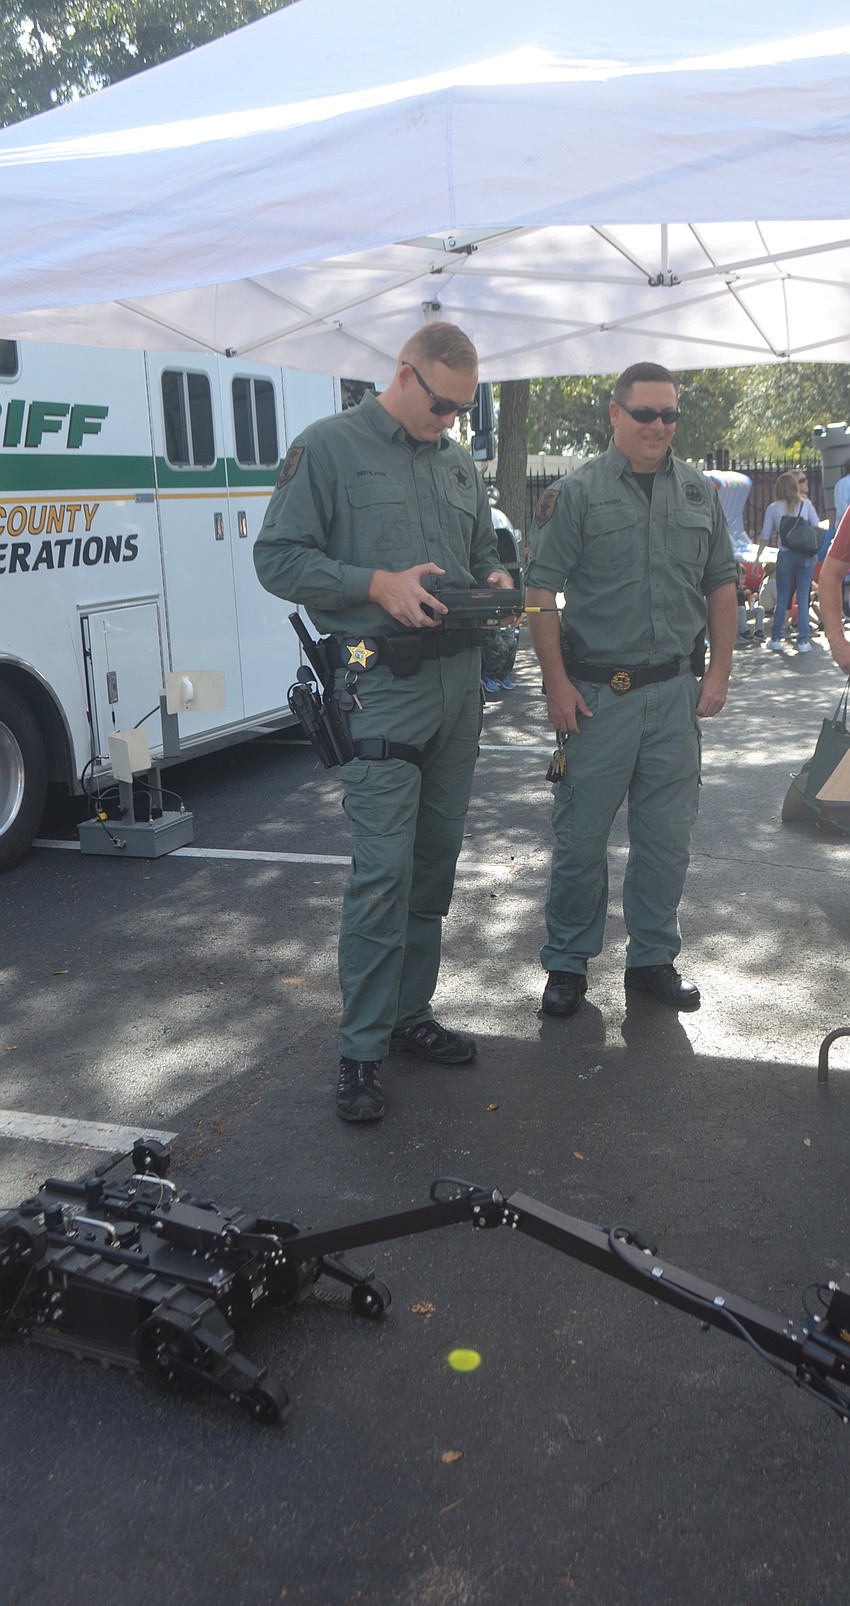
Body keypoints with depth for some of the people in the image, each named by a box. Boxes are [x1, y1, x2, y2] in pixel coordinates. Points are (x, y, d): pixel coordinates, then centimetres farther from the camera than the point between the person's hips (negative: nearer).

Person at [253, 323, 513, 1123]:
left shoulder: (460, 463, 17)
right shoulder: (329, 447, -3)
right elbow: (277, 557, -8)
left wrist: (496, 581, 3)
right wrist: (379, 584, -17)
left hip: (460, 678, 7)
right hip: (384, 686, -7)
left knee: (435, 860, 11)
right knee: (384, 868, -10)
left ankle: (410, 1012, 25)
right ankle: (361, 1049, 1)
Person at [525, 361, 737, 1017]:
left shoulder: (700, 492, 10)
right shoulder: (576, 493, -3)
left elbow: (721, 585, 14)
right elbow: (541, 591, -6)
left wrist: (720, 671, 6)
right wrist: (557, 683, -11)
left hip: (674, 692, 4)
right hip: (596, 692, -4)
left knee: (668, 838, 10)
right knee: (581, 838, 3)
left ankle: (653, 958, 25)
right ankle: (568, 963, 18)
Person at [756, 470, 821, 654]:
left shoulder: (773, 508, 0)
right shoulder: (806, 504, 1)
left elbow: (765, 535, 0)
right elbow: (817, 529, 3)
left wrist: (758, 556, 9)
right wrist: (815, 552, 16)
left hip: (785, 556, 0)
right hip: (807, 555, 0)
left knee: (782, 598, 9)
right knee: (803, 598, 3)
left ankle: (776, 639, 10)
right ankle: (803, 640, 2)